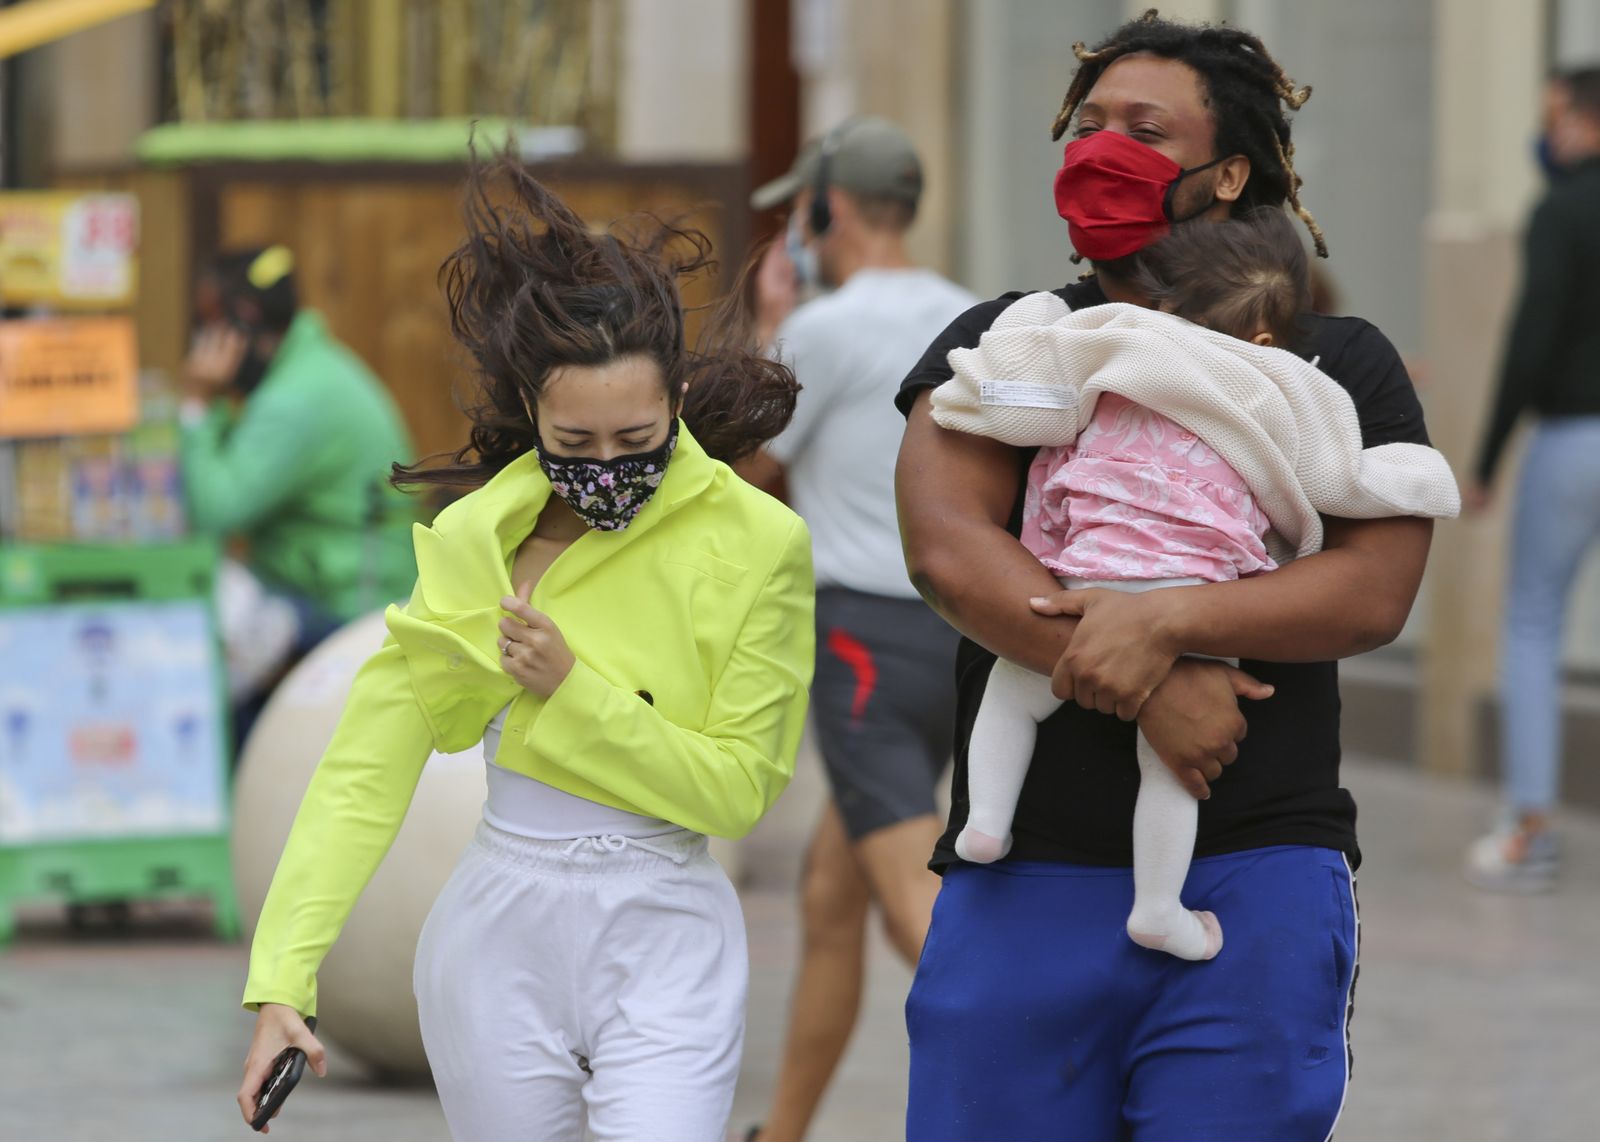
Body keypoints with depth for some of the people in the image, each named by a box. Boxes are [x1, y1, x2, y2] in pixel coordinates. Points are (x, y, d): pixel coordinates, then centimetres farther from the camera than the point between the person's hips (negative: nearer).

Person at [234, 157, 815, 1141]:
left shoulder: (757, 543, -7)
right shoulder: (473, 540, -2)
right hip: (500, 937, 2)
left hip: (665, 948, -2)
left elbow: (737, 788, -6)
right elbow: (368, 767, -6)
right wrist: (283, 980, -14)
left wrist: (571, 690, -17)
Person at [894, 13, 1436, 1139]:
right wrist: (1145, 689, -16)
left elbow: (1377, 588, -5)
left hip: (1255, 880, -1)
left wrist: (1161, 621, -19)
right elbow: (947, 547, -6)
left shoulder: (1337, 363, 9)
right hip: (1024, 881, 1)